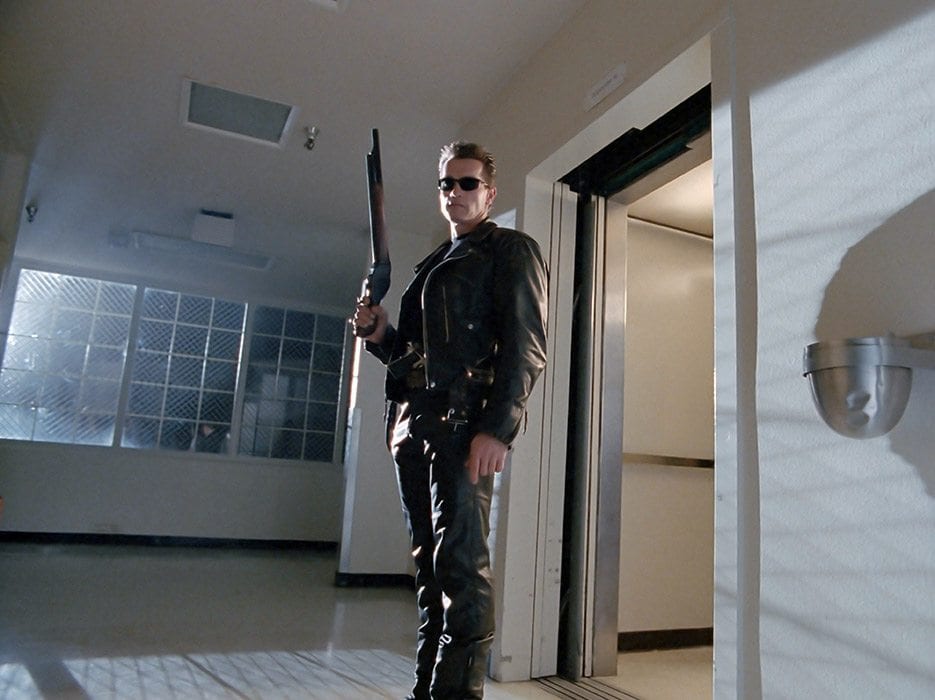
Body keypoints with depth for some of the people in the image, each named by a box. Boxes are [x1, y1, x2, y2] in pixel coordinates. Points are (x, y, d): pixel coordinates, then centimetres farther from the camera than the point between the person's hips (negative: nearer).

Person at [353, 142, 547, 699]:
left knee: (460, 560, -8)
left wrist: (498, 428, -20)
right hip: (414, 425, 8)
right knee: (429, 563, 10)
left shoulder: (511, 250, 3)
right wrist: (379, 333, 7)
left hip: (464, 423, -8)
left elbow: (526, 345, -10)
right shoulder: (434, 263, 27)